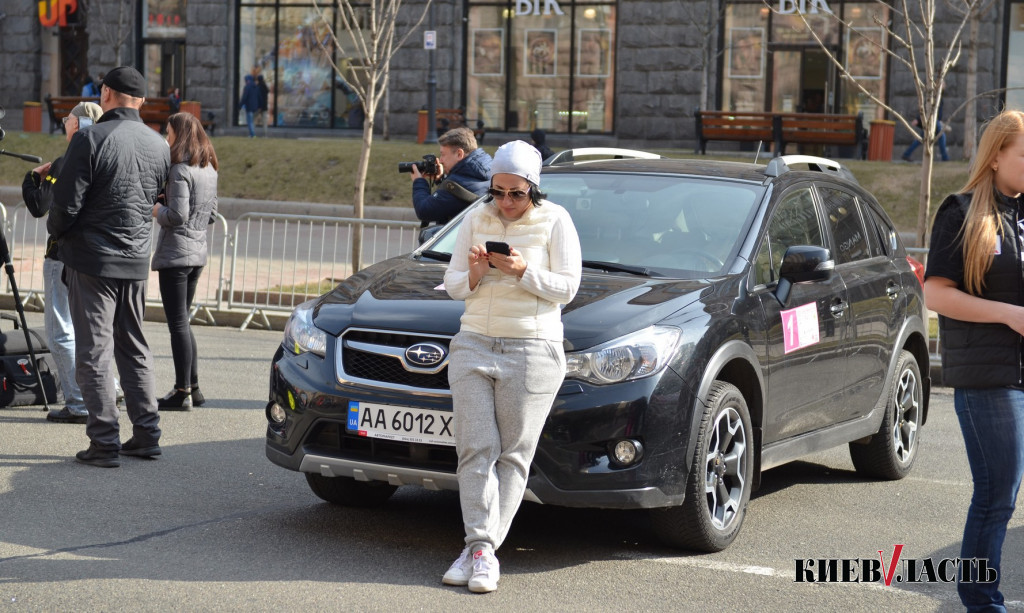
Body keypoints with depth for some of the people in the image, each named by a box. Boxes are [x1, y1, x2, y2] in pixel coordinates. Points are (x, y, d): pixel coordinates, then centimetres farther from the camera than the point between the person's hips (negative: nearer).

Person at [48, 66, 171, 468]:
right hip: (136, 260, 6)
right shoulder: (159, 145, 4)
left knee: (94, 350, 0)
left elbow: (66, 205, -14)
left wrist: (55, 230, 5)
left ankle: (104, 442, -1)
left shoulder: (90, 140, -14)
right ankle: (146, 434, 17)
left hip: (91, 258, -6)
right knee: (134, 348, 16)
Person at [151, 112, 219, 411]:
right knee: (182, 322, 16)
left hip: (175, 253, -9)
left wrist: (155, 209, -3)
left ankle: (182, 392, -2)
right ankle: (192, 388, 18)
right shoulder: (209, 169, 12)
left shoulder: (180, 170, -15)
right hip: (198, 252, 9)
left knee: (178, 324, -4)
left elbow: (176, 216, -19)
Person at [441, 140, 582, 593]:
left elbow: (567, 287, -5)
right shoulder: (476, 219, 10)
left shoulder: (554, 221, -1)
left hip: (532, 350, -3)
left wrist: (523, 271, -19)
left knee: (513, 454, -4)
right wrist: (472, 275, -12)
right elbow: (451, 284, 10)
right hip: (474, 345, 3)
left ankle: (481, 550, 0)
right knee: (475, 449, -5)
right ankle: (481, 548, -6)